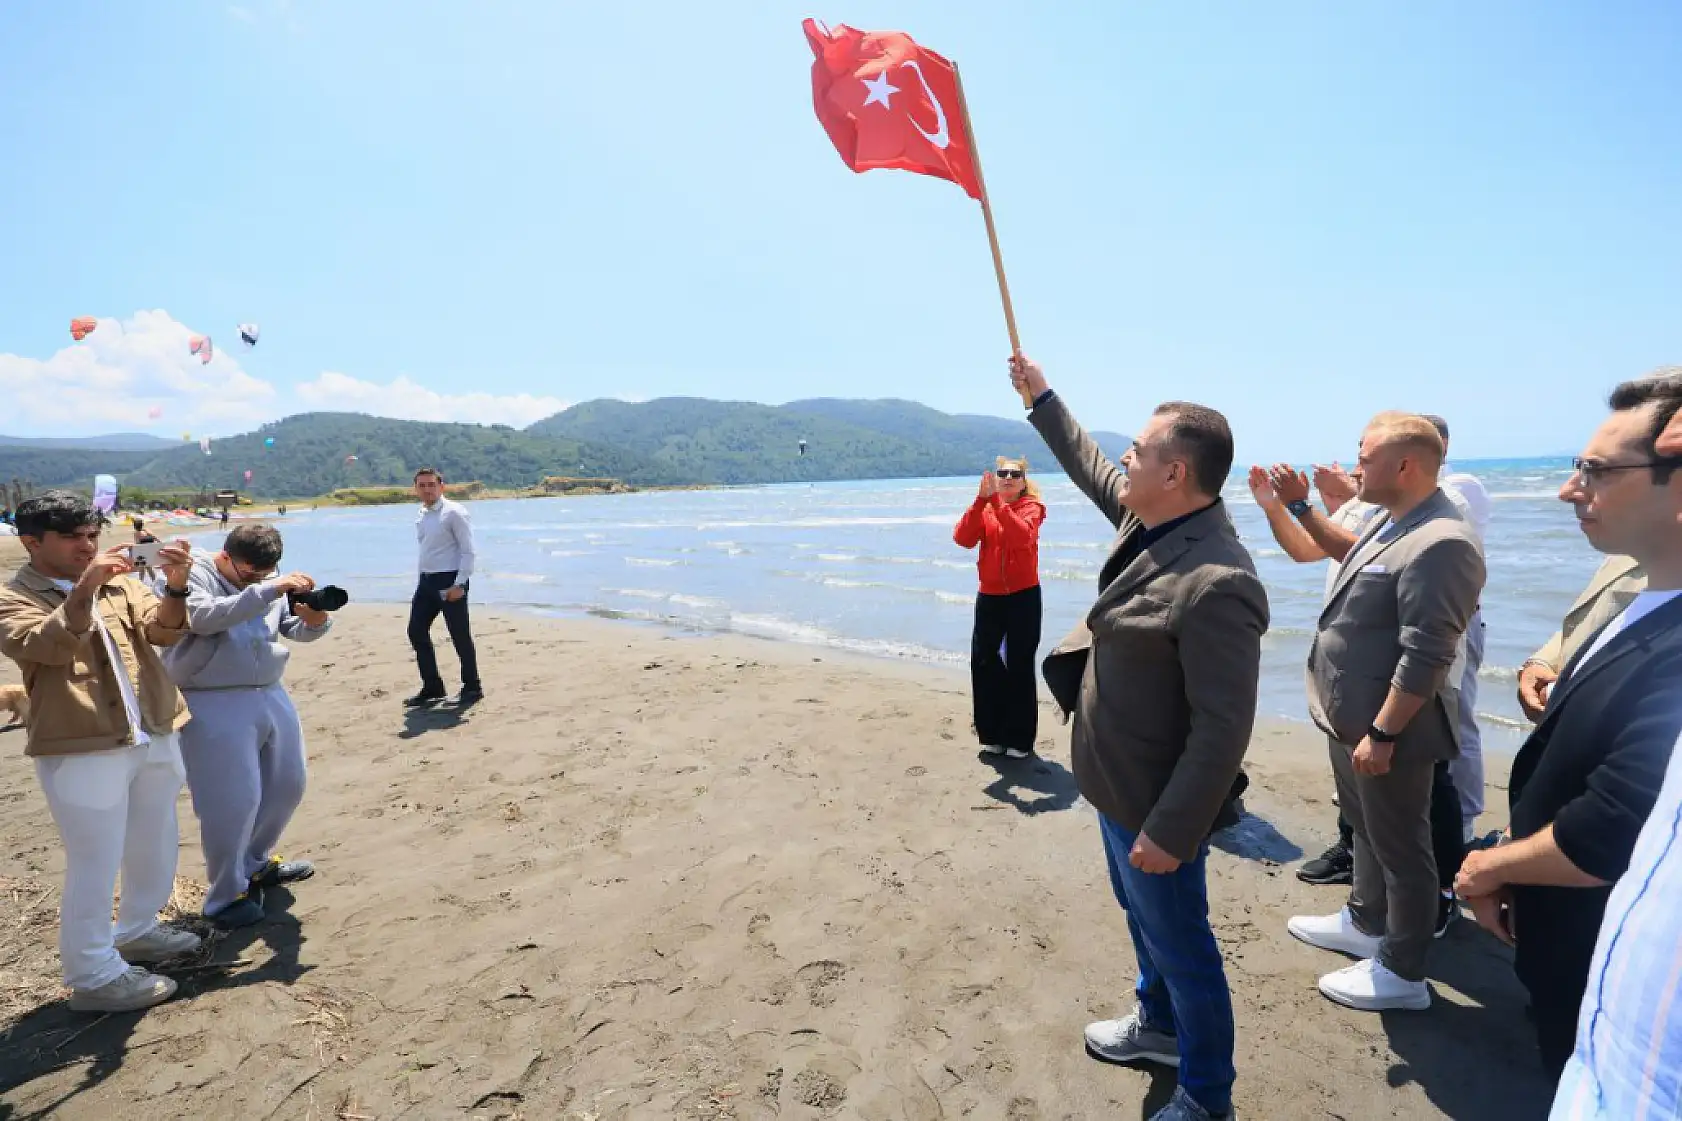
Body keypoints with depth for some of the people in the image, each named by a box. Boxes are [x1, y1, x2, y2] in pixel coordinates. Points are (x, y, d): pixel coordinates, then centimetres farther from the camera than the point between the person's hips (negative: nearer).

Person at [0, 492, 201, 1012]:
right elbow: (45, 645, -23)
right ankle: (94, 975, 17)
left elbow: (165, 630, -6)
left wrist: (176, 585, -25)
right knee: (94, 866, 3)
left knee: (155, 849, 19)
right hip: (82, 751, -5)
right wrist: (84, 589, -37)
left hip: (154, 740, 6)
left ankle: (138, 931, 39)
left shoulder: (119, 583, 10)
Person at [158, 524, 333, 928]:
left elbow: (298, 630, 12)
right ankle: (226, 896, 16)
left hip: (270, 696, 7)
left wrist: (315, 615, -12)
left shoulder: (268, 582, 11)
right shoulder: (193, 573, -7)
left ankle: (255, 864, 38)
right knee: (232, 802, -3)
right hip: (214, 706, -7)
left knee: (287, 787, 16)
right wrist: (270, 590, -30)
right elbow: (203, 617, -25)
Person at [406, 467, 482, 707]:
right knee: (416, 631, 7)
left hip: (450, 581, -8)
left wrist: (459, 584, -18)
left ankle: (472, 689, 12)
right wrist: (424, 577, 14)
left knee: (460, 635, -2)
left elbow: (468, 550, -14)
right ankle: (432, 687, 19)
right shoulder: (420, 516, 13)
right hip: (426, 580, 8)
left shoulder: (454, 512, -10)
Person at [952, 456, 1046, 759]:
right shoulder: (984, 507, 7)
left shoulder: (1031, 506, -3)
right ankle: (994, 734, 21)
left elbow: (1021, 535, -25)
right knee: (983, 663, 5)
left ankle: (1019, 739, 12)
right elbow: (963, 539, -12)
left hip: (1023, 597, -4)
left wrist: (996, 501, -28)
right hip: (989, 597, 4)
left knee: (1019, 667, 0)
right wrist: (981, 499, -20)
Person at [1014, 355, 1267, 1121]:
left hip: (1154, 804, -9)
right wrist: (1041, 399, 24)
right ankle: (1159, 1024, 54)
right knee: (1145, 920, 29)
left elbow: (1223, 728, -28)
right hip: (1120, 783, 9)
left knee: (1180, 946, 13)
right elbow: (1089, 468, 17)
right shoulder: (1151, 521, -3)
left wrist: (1169, 831, -23)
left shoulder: (1216, 583, -31)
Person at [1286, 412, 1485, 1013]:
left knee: (1400, 848, 8)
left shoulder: (1440, 545, -26)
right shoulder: (1390, 522, 5)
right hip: (1350, 717, 10)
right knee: (1367, 829, 26)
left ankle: (1401, 972, 27)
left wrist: (1381, 733, -25)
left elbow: (1425, 658, -28)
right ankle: (1366, 923, 47)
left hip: (1385, 727, -10)